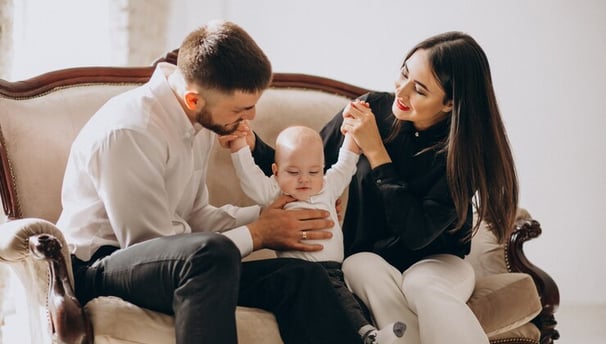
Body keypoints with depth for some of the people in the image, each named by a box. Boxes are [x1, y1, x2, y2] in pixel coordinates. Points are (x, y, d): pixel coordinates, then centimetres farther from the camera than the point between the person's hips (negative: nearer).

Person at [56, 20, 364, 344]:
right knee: (212, 252, -37)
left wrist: (262, 215, -5)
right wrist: (257, 234, -14)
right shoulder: (127, 131, -23)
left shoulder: (199, 120, 2)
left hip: (180, 263, 8)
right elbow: (152, 245, -21)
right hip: (96, 269, -7)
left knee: (302, 276, -13)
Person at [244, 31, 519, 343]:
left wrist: (375, 151, -22)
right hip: (366, 256, 1)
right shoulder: (372, 109, -10)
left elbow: (417, 233, -21)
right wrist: (251, 144, -16)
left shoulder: (466, 150, -15)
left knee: (425, 288, -36)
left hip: (435, 259, -1)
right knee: (376, 279, -34)